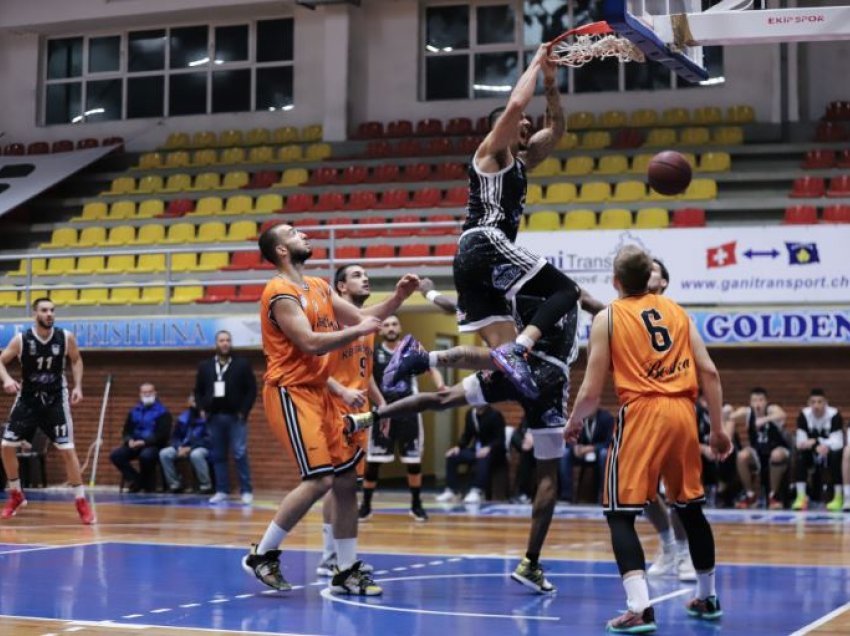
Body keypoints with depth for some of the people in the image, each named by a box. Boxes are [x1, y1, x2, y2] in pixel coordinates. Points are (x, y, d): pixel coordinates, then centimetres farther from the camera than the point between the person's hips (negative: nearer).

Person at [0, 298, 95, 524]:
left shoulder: (66, 338, -10)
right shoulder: (21, 339, -13)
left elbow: (76, 360, 8)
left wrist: (77, 386, -3)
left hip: (56, 399, -1)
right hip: (27, 398, 1)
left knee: (67, 449, -7)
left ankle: (81, 501, 1)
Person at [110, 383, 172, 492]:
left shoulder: (162, 412, -2)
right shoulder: (134, 411, 15)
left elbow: (162, 434, -11)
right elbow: (127, 431, 16)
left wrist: (145, 442, -22)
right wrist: (130, 440, -8)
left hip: (154, 446, -5)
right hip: (135, 445, 5)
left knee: (146, 455, -39)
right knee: (115, 455, -18)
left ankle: (148, 484, -13)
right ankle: (135, 480, -7)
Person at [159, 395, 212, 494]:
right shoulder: (183, 417, 10)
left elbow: (208, 439, -17)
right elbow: (175, 436, 12)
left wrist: (190, 448, -23)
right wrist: (180, 447, -11)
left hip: (203, 448, -6)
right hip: (184, 448, 6)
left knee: (196, 454, -41)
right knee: (164, 453, -16)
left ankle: (206, 485, -22)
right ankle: (175, 484, -7)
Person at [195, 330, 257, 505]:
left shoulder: (242, 364, 1)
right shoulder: (205, 366, 11)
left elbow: (252, 390, -2)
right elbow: (198, 390, 15)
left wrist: (243, 411, -10)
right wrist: (202, 409, 1)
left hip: (235, 417, -3)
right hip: (214, 418, 3)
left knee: (240, 454, -7)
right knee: (218, 456, 6)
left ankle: (246, 491, -4)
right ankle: (221, 491, 12)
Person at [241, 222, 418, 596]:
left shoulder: (319, 288, 15)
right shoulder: (281, 293, -13)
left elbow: (362, 317, 17)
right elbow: (311, 344, -23)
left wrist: (398, 297, 4)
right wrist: (358, 331, -17)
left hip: (318, 393, 9)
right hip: (290, 393, -9)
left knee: (347, 479, 8)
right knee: (319, 480, -16)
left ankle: (346, 572, 15)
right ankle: (262, 554, -3)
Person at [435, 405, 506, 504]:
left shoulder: (495, 415, -13)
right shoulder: (470, 413, 6)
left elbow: (500, 439, -17)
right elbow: (467, 435, 11)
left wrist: (488, 448, -35)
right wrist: (458, 447, -8)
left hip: (493, 451, -6)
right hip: (476, 449, 7)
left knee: (483, 459, -41)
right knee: (451, 456, -14)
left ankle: (477, 492, -47)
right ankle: (451, 491, -14)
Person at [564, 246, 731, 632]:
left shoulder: (607, 318, 3)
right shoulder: (676, 311, 14)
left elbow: (592, 392, 0)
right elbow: (709, 372, 8)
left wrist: (572, 425, 18)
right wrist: (717, 428, 15)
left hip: (641, 413, -5)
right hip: (682, 412, 5)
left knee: (620, 513, 0)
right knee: (690, 507, 21)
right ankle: (707, 599, 33)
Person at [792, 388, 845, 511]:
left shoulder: (834, 415, -21)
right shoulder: (803, 415, -14)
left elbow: (838, 442, -27)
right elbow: (800, 442, -18)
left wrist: (819, 443, -42)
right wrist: (816, 446, -39)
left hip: (830, 452, -2)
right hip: (813, 455, 2)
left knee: (836, 455, -34)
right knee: (800, 454, -27)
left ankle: (838, 497, -22)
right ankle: (801, 496, -24)